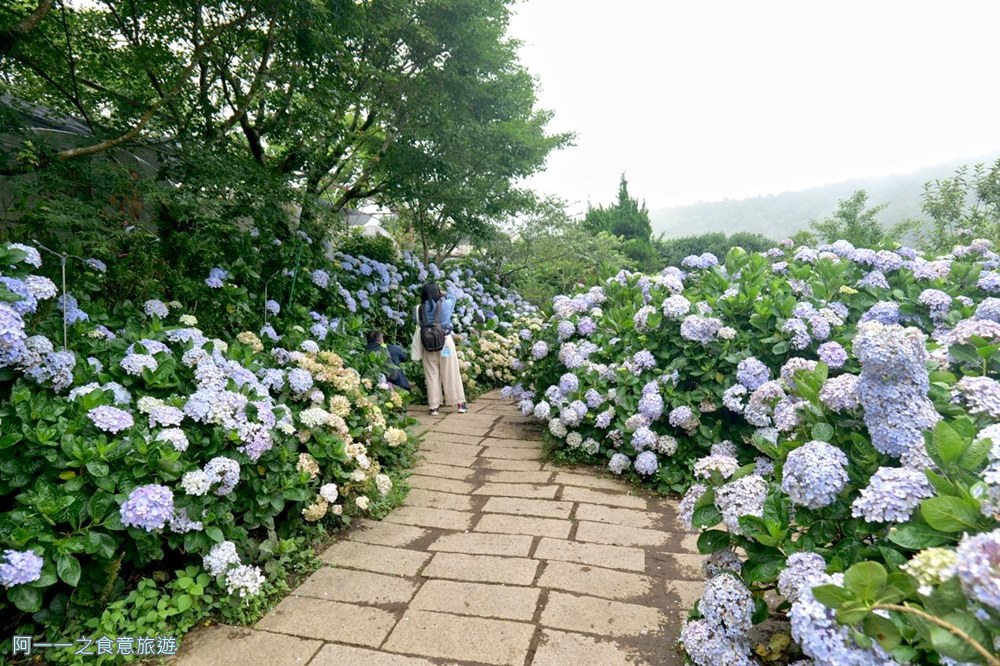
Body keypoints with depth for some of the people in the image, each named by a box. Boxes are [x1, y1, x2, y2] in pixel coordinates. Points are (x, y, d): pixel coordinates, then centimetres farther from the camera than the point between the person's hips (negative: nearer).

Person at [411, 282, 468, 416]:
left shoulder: (420, 308, -5)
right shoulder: (446, 304, -5)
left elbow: (418, 323, 5)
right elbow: (452, 297, 14)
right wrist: (442, 295, 28)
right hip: (445, 341, -1)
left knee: (432, 375, 8)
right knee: (452, 374, 7)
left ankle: (434, 406, 11)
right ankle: (460, 403, 15)